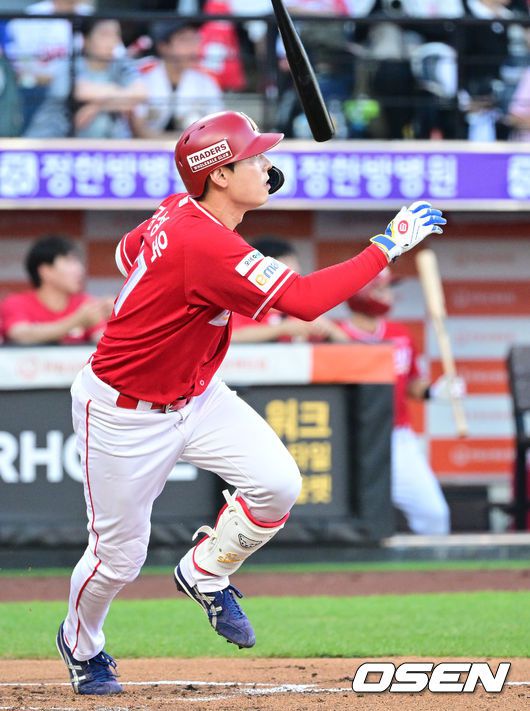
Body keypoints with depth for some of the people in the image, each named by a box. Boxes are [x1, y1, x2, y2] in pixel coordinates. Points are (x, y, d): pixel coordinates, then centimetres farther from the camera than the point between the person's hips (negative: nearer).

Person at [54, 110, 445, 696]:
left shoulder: (181, 210, -5)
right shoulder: (206, 247, -33)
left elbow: (128, 252, 17)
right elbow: (304, 300, -38)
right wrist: (386, 247, -35)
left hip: (195, 396, 8)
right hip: (124, 415, -8)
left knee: (277, 483, -11)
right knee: (119, 554, 5)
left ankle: (204, 575, 14)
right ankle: (79, 644, 35)